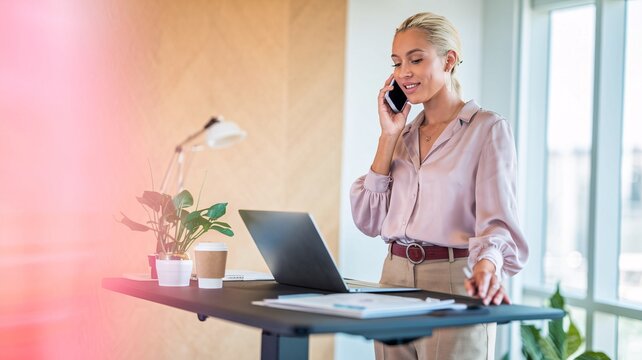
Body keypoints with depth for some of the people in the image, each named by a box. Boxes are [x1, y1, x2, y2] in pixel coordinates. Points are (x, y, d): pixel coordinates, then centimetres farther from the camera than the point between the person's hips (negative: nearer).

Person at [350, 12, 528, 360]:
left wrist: (487, 267, -37)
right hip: (394, 279, 6)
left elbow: (497, 220, -16)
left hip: (453, 285, -6)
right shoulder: (403, 132, 13)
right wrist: (389, 136, 1)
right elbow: (368, 220, 5)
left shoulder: (487, 128, -5)